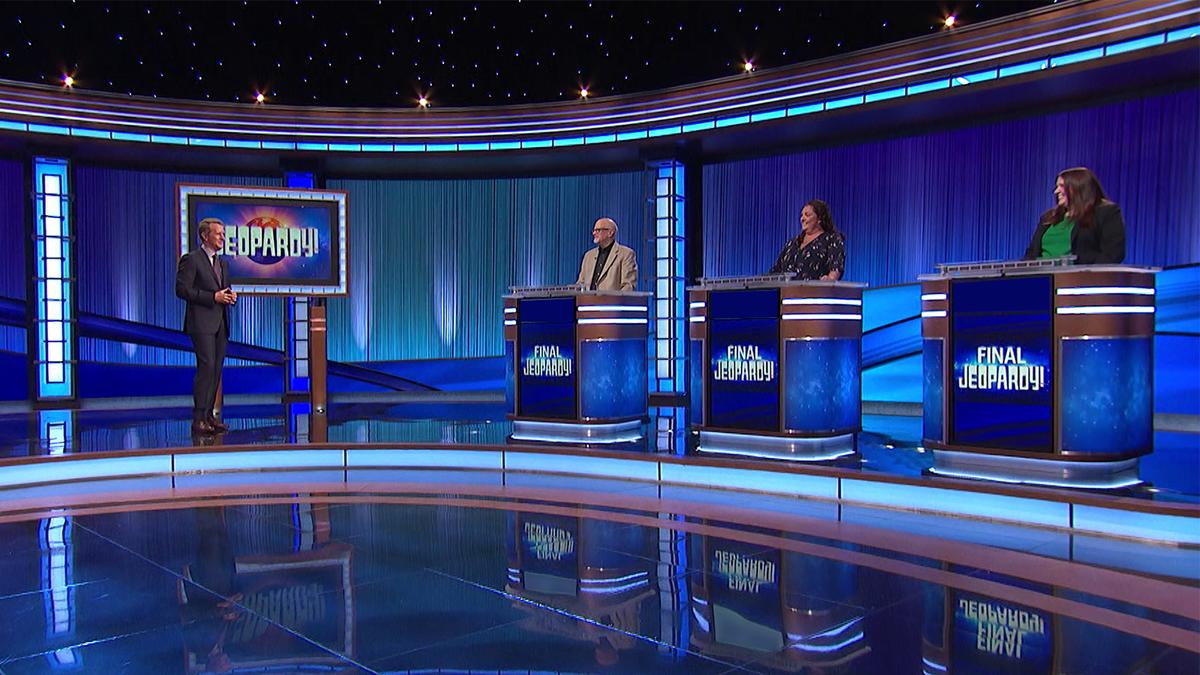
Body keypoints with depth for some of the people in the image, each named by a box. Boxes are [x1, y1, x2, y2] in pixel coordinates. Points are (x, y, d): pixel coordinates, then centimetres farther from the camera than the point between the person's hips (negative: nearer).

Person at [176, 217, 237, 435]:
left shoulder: (223, 263, 20)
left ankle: (209, 415, 11)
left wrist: (230, 296, 5)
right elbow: (182, 289, -11)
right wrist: (213, 297, -16)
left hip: (221, 323, 8)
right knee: (206, 367, -14)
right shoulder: (191, 259, -4)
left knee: (216, 370, 6)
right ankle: (198, 419, -10)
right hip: (202, 322, -8)